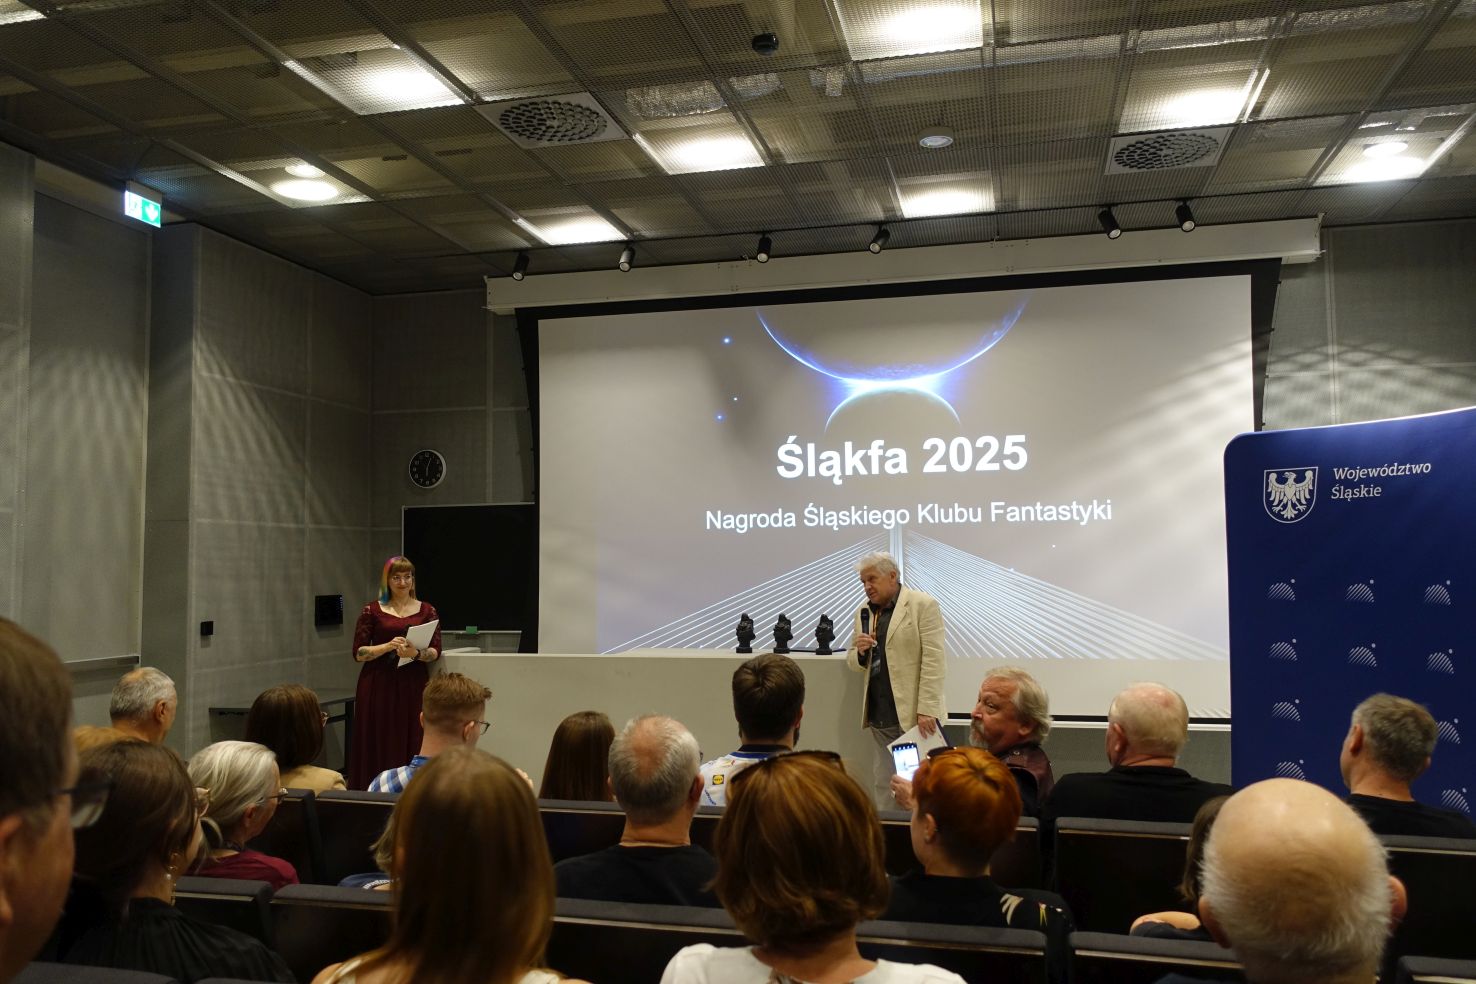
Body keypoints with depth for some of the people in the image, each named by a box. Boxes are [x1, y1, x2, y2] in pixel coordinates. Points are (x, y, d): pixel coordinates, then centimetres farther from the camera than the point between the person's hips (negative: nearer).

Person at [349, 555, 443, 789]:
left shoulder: (427, 610, 7)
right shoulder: (372, 610, 4)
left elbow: (435, 651, 1)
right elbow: (358, 652, 0)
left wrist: (416, 653, -19)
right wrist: (388, 646, -15)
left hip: (414, 685, 1)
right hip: (379, 685, -1)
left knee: (412, 744, -1)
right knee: (378, 745, -2)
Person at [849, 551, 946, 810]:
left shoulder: (923, 605, -5)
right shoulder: (863, 612, 14)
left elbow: (932, 660, -11)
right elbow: (854, 663, 19)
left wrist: (927, 710, -18)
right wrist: (860, 652, -5)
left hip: (914, 713, -5)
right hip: (880, 715, 6)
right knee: (883, 782, 8)